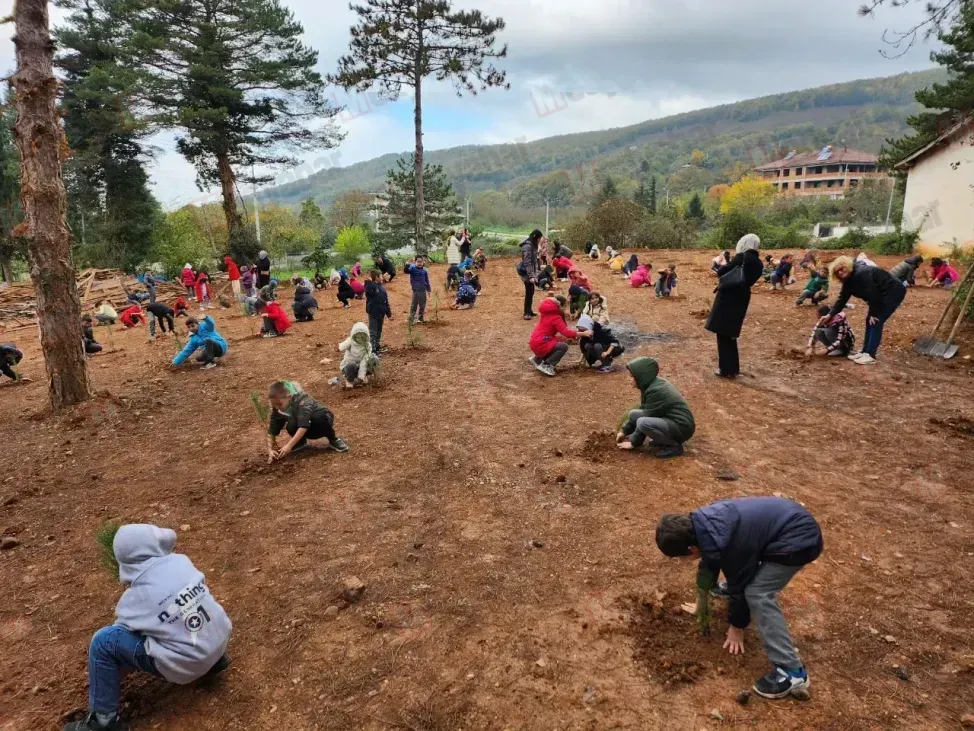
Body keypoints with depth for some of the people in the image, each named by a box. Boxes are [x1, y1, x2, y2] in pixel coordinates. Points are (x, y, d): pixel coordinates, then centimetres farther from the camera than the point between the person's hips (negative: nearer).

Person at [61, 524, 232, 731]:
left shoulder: (136, 596, -13)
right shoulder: (182, 561, -4)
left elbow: (120, 635, 3)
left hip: (187, 664, -6)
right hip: (220, 641, 6)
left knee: (103, 641, -3)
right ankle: (213, 659, 32)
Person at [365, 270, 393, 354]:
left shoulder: (382, 288, 10)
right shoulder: (370, 286, -11)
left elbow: (386, 302, 13)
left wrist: (389, 313, 13)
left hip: (381, 313, 8)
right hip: (373, 313, -8)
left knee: (379, 331, 18)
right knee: (373, 332, -4)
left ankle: (377, 346, 31)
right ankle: (372, 350, 0)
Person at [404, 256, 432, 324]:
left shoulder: (424, 270, 4)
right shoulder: (412, 268, -7)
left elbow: (427, 280, 13)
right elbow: (405, 271, -27)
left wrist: (428, 289, 16)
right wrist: (408, 264, -44)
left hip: (423, 290, 5)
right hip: (416, 290, -4)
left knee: (422, 305, 14)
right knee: (414, 306, -3)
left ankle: (421, 319, 27)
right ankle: (411, 320, 1)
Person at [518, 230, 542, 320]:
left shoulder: (533, 245, 12)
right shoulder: (528, 246, -19)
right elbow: (527, 263, -22)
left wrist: (535, 273, 20)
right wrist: (531, 276, -24)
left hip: (531, 271, 10)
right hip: (525, 271, -10)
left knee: (531, 292, 14)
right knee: (529, 292, -7)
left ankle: (529, 311, 24)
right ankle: (526, 313, -2)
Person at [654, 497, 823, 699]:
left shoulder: (724, 544, -27)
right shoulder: (701, 522, -1)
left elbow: (740, 584, -11)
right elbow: (710, 558, 17)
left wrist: (736, 625, 7)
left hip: (799, 538, -9)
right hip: (790, 519, 9)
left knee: (757, 593, -14)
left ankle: (791, 672, -10)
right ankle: (731, 592, 52)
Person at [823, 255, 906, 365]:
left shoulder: (862, 274, -27)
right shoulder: (849, 280, 3)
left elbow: (873, 294, -28)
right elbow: (842, 299, 8)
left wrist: (873, 314, -19)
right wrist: (830, 315, 2)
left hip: (894, 292, -10)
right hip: (882, 295, 10)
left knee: (876, 322, -13)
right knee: (869, 321, 8)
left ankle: (870, 355, -11)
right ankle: (865, 352, 14)